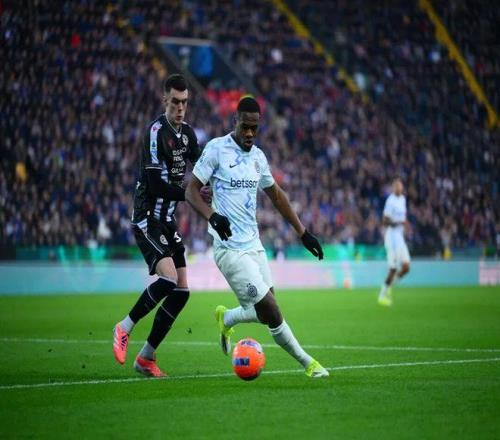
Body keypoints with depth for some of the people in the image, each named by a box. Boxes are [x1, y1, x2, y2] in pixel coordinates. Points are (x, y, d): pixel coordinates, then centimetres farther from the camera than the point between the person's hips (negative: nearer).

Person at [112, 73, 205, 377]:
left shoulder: (187, 133, 10)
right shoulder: (156, 131, -16)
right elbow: (158, 186, -21)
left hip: (168, 221, 8)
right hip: (148, 220, -8)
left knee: (182, 291, 2)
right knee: (169, 277, -26)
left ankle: (146, 357, 11)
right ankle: (125, 328, -5)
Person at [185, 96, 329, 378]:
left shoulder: (258, 156, 11)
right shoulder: (217, 149, -7)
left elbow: (276, 195, 23)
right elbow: (192, 190, -7)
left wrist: (303, 233, 21)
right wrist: (212, 216, -25)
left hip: (254, 245, 7)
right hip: (230, 247, -7)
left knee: (265, 314, 5)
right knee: (271, 310, -11)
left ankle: (226, 319, 34)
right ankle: (307, 362, 5)